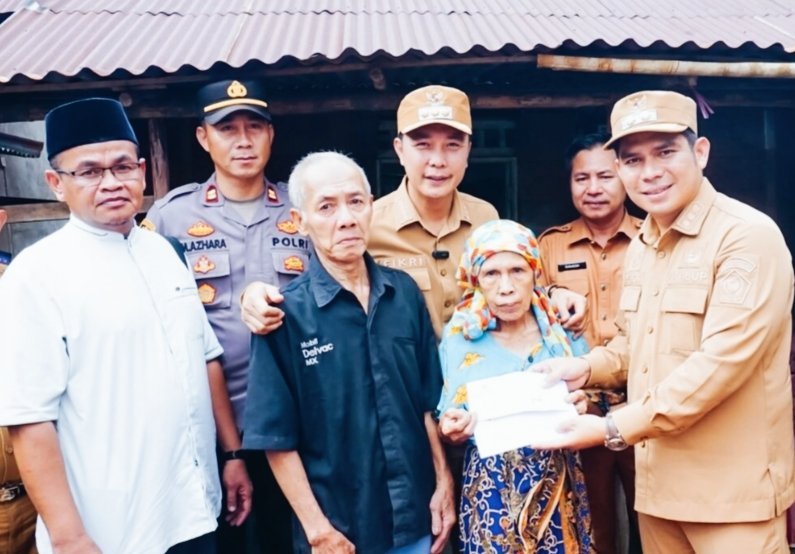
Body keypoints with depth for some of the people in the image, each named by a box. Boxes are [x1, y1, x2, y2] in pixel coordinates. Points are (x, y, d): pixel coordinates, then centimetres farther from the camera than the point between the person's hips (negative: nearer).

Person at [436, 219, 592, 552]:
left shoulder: (563, 331, -2)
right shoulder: (459, 339, -4)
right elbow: (448, 429, 2)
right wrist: (455, 428, -20)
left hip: (557, 487, 1)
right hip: (491, 492, -1)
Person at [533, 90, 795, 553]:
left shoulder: (749, 236, -15)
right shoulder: (641, 245, 10)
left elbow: (722, 362, -22)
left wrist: (615, 428, -21)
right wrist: (587, 368, -1)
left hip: (732, 490, -7)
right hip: (658, 483, 7)